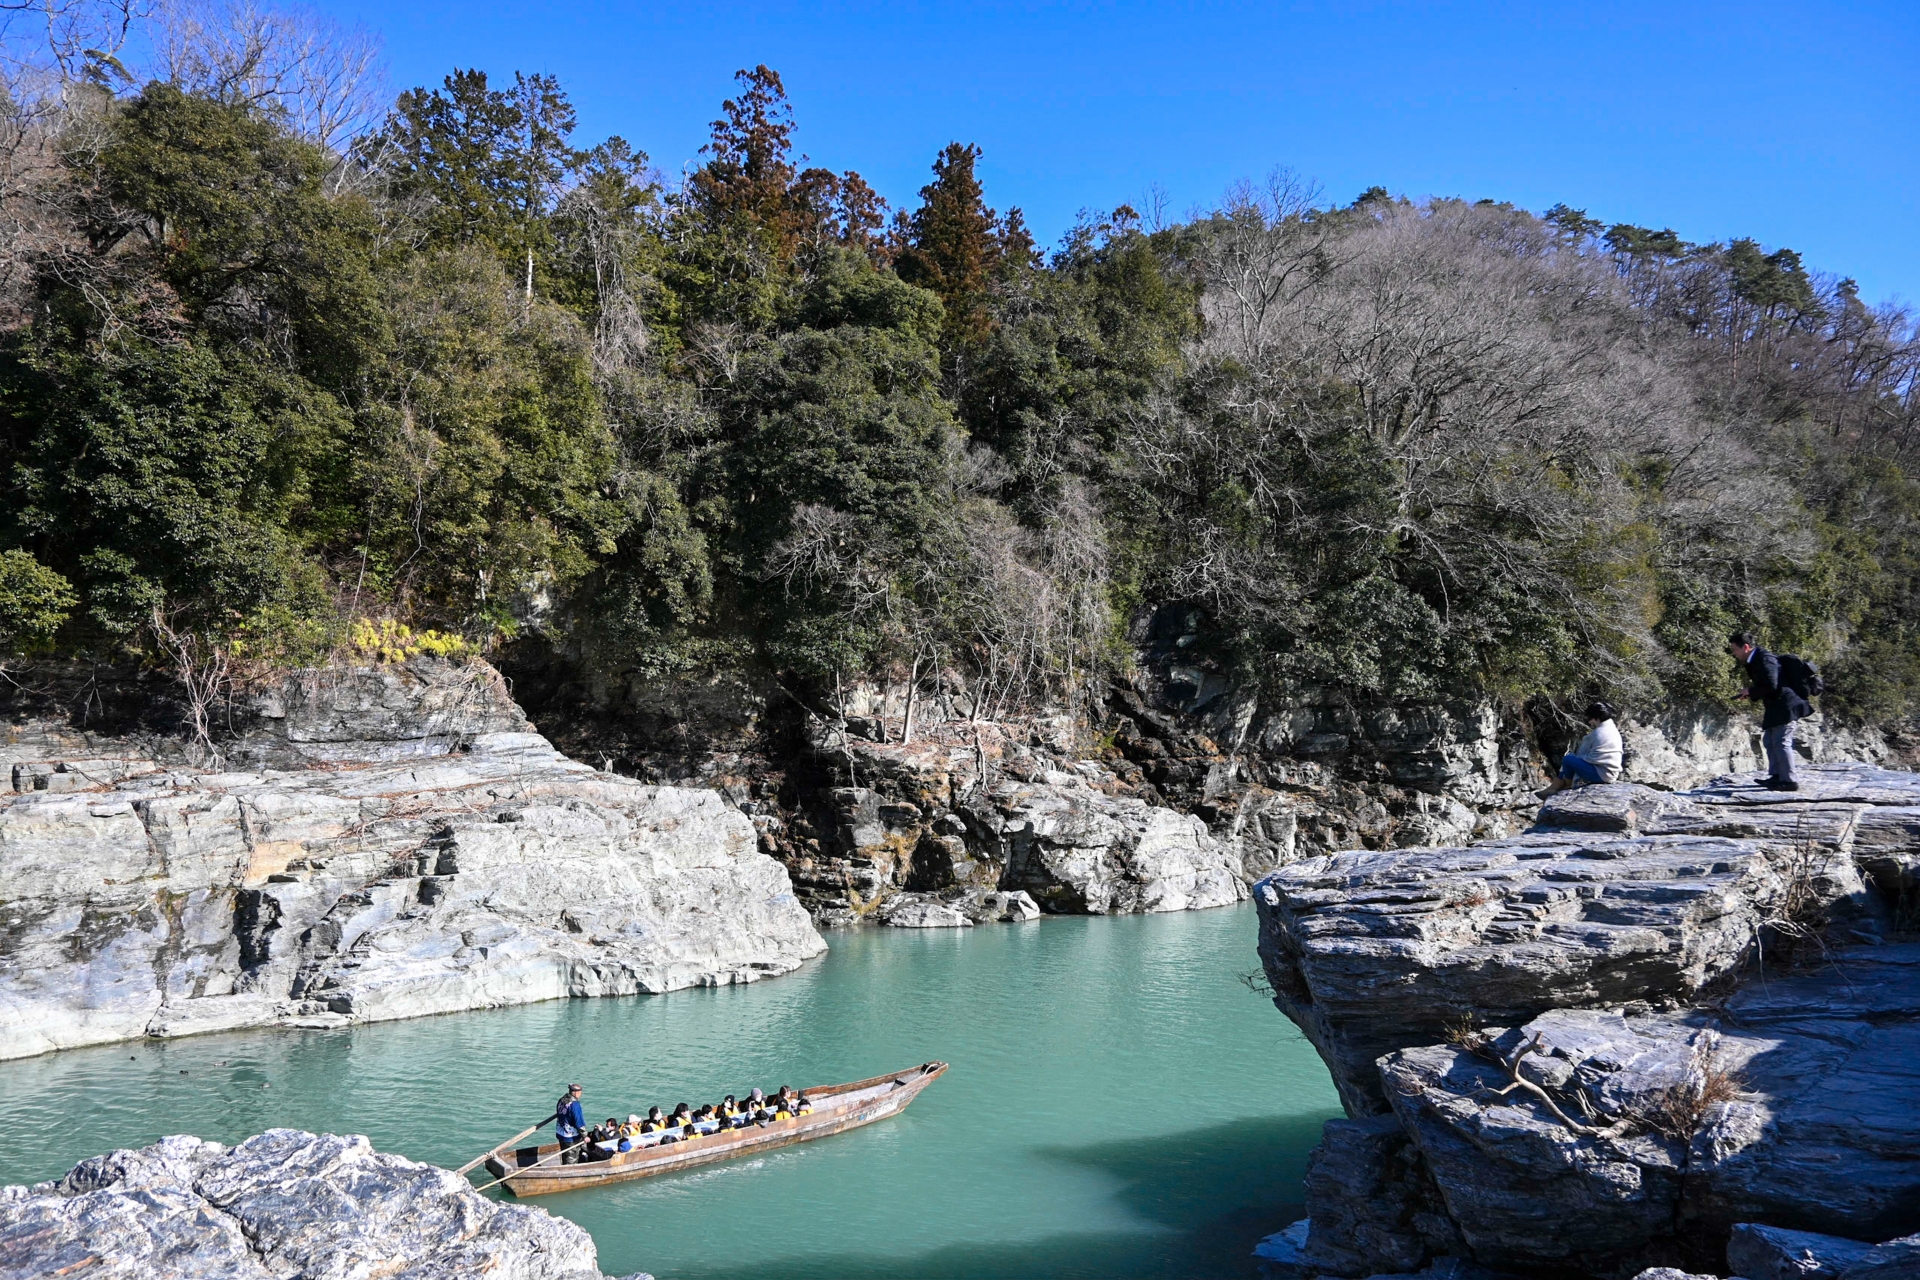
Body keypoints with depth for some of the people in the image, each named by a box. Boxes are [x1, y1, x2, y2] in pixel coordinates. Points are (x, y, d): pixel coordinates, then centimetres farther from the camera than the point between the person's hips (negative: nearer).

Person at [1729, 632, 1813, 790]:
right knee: (1770, 740, 15)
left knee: (1781, 742, -9)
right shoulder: (1755, 660, 13)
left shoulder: (1765, 659, -18)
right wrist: (1751, 694, 3)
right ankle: (1776, 776, 21)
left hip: (1784, 706, -11)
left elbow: (1771, 686, -25)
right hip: (1776, 707, 11)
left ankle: (1788, 780, -6)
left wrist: (1750, 691, -13)